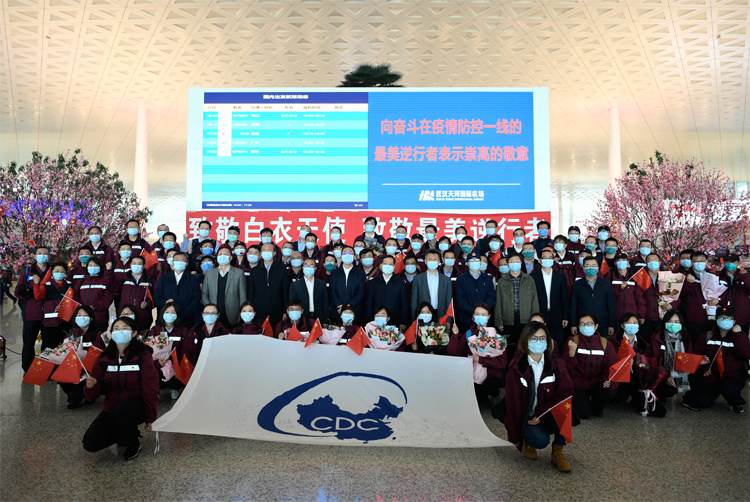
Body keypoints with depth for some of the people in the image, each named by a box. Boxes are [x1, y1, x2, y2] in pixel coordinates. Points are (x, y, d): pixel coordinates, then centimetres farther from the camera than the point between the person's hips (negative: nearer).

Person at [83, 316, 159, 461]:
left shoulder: (142, 355, -9)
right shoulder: (104, 357, 0)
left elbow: (150, 388, -8)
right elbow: (99, 388, 1)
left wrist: (150, 417, -10)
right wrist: (92, 386, -23)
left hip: (136, 407, -4)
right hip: (111, 409, 4)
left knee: (122, 407, -37)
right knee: (90, 444, -14)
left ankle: (133, 443, -8)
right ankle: (122, 432, 18)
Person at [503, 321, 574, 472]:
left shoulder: (556, 364, -4)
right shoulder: (516, 367, -8)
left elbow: (566, 391, -13)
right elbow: (512, 402, -5)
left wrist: (542, 413, -23)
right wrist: (514, 435, -4)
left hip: (549, 416, 2)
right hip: (526, 418, -2)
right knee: (541, 440, -30)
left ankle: (557, 452, -8)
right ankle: (527, 439, 7)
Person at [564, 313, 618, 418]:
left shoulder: (605, 343, 3)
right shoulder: (573, 341, -4)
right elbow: (568, 366, -13)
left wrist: (608, 380, -20)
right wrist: (571, 351, -32)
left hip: (597, 383, 2)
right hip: (579, 383, -2)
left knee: (611, 390, -28)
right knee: (584, 414, -14)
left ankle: (596, 408, 6)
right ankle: (576, 401, 24)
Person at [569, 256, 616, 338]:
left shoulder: (606, 284, 8)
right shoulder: (577, 285, 6)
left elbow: (611, 305, 8)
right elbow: (573, 306, 6)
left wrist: (611, 325, 3)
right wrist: (573, 325, 1)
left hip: (603, 327, 1)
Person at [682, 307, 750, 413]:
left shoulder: (740, 337, 4)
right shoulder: (707, 336, 7)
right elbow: (697, 354, 13)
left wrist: (738, 335, -14)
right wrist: (704, 368, -3)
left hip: (733, 375, -1)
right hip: (711, 374, 1)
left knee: (729, 389, -35)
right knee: (703, 403, -14)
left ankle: (736, 404, 1)